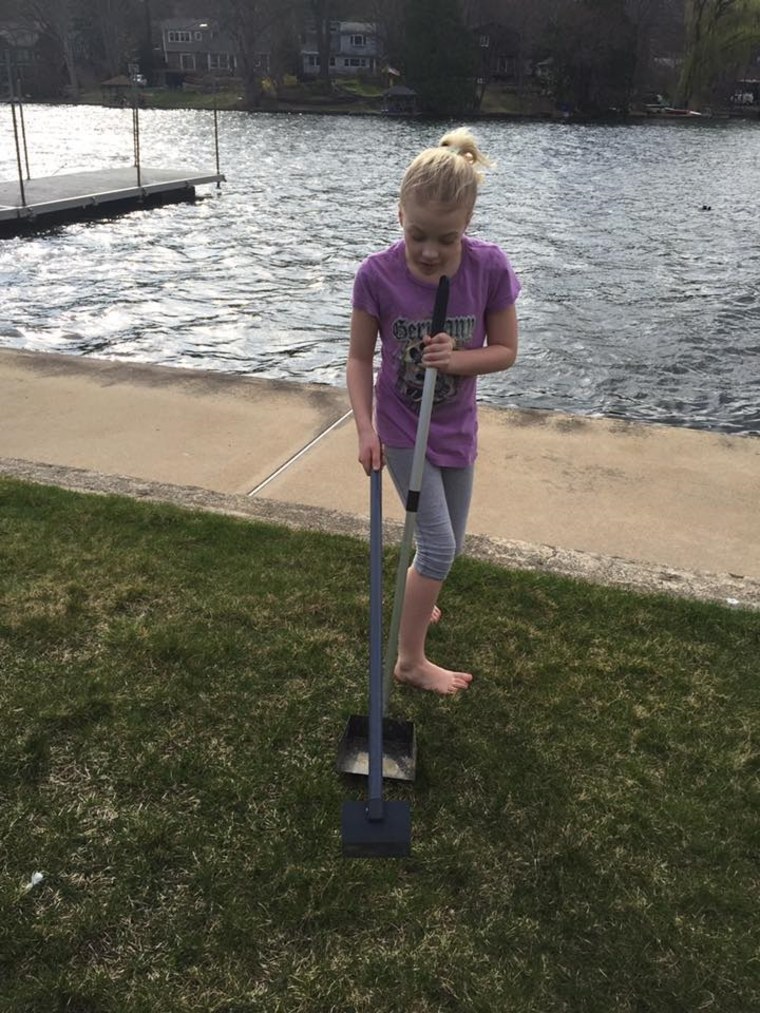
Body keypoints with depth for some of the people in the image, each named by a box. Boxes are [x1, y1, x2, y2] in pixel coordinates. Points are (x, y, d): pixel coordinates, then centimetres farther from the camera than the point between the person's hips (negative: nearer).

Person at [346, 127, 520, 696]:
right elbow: (360, 356, -9)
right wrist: (366, 429, -18)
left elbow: (506, 350, -8)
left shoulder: (489, 268, -17)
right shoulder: (377, 275, -20)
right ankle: (411, 660, 13)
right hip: (400, 430, -3)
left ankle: (415, 601, 50)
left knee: (450, 545, 18)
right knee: (438, 547, -5)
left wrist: (458, 358, -27)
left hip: (456, 429, 3)